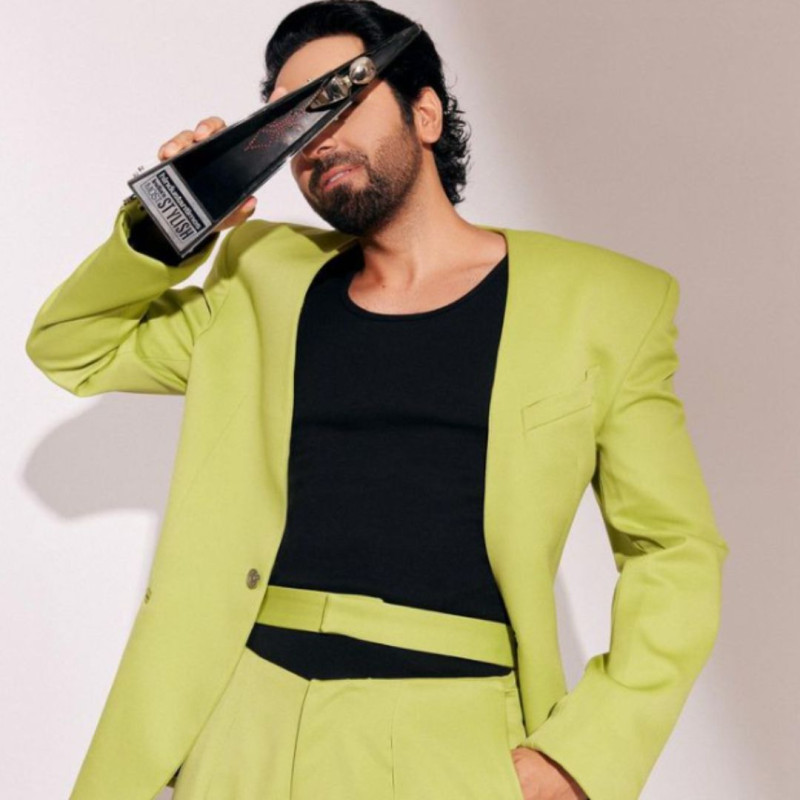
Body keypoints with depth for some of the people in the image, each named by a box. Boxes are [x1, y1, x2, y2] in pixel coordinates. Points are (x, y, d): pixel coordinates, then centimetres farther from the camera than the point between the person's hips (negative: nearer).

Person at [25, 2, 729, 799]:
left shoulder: (603, 303, 0)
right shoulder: (263, 278, 10)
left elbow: (675, 553, 1)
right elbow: (71, 350, 17)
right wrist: (162, 231, -1)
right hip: (241, 726, 3)